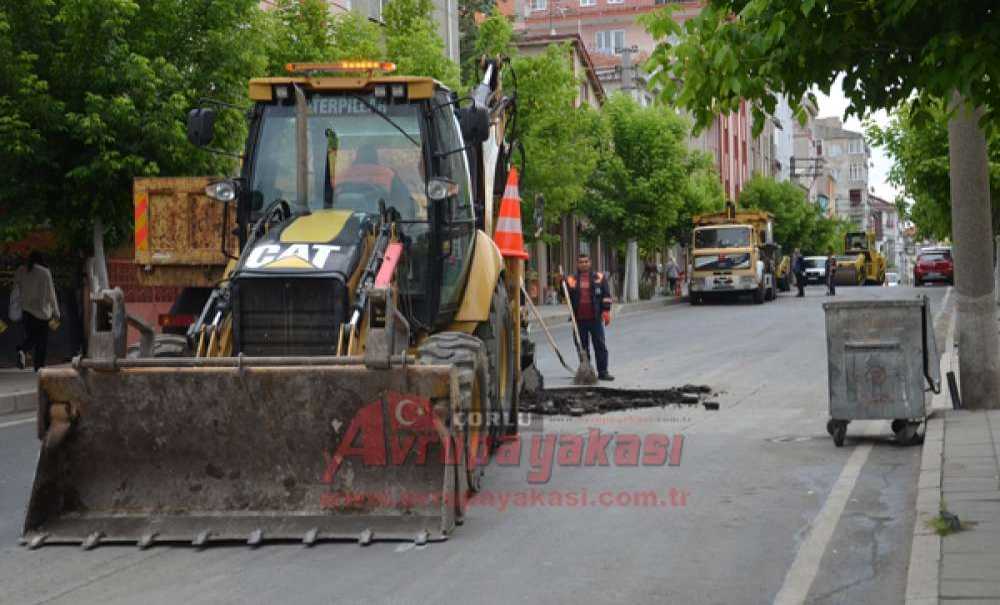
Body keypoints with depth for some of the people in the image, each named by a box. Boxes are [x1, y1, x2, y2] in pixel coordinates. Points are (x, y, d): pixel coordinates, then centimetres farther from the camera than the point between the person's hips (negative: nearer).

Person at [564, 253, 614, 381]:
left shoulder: (599, 278, 6)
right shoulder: (572, 280, 10)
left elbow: (606, 295, 3)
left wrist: (606, 311, -6)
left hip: (595, 318, -1)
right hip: (579, 319, 1)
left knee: (600, 345, -1)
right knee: (582, 347, 6)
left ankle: (602, 372, 1)